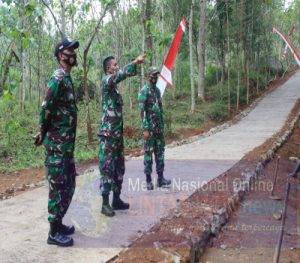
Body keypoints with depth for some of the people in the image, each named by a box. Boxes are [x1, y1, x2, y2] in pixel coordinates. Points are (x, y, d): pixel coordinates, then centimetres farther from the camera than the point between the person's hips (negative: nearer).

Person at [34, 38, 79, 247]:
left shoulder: (67, 79, 15)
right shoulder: (58, 78, -16)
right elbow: (46, 108, -20)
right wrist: (43, 133, -9)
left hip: (67, 144, 10)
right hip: (57, 145, -9)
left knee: (68, 186, 17)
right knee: (58, 187, -2)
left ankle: (59, 223, 29)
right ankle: (54, 233, 10)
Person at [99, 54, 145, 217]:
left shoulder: (115, 86, 19)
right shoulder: (106, 81, -8)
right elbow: (120, 74, -30)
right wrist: (135, 62, -37)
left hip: (117, 133, 9)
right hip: (107, 133, -9)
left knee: (119, 167, 12)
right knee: (107, 168, -5)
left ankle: (116, 200, 21)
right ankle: (105, 204, 1)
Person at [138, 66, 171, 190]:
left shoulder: (157, 90, 13)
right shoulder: (144, 91, -11)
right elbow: (142, 111, -17)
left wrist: (162, 125, 15)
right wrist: (145, 129, -21)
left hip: (159, 127, 7)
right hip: (149, 127, -7)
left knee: (160, 152, 8)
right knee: (148, 152, -1)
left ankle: (160, 178, 15)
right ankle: (148, 180, 6)